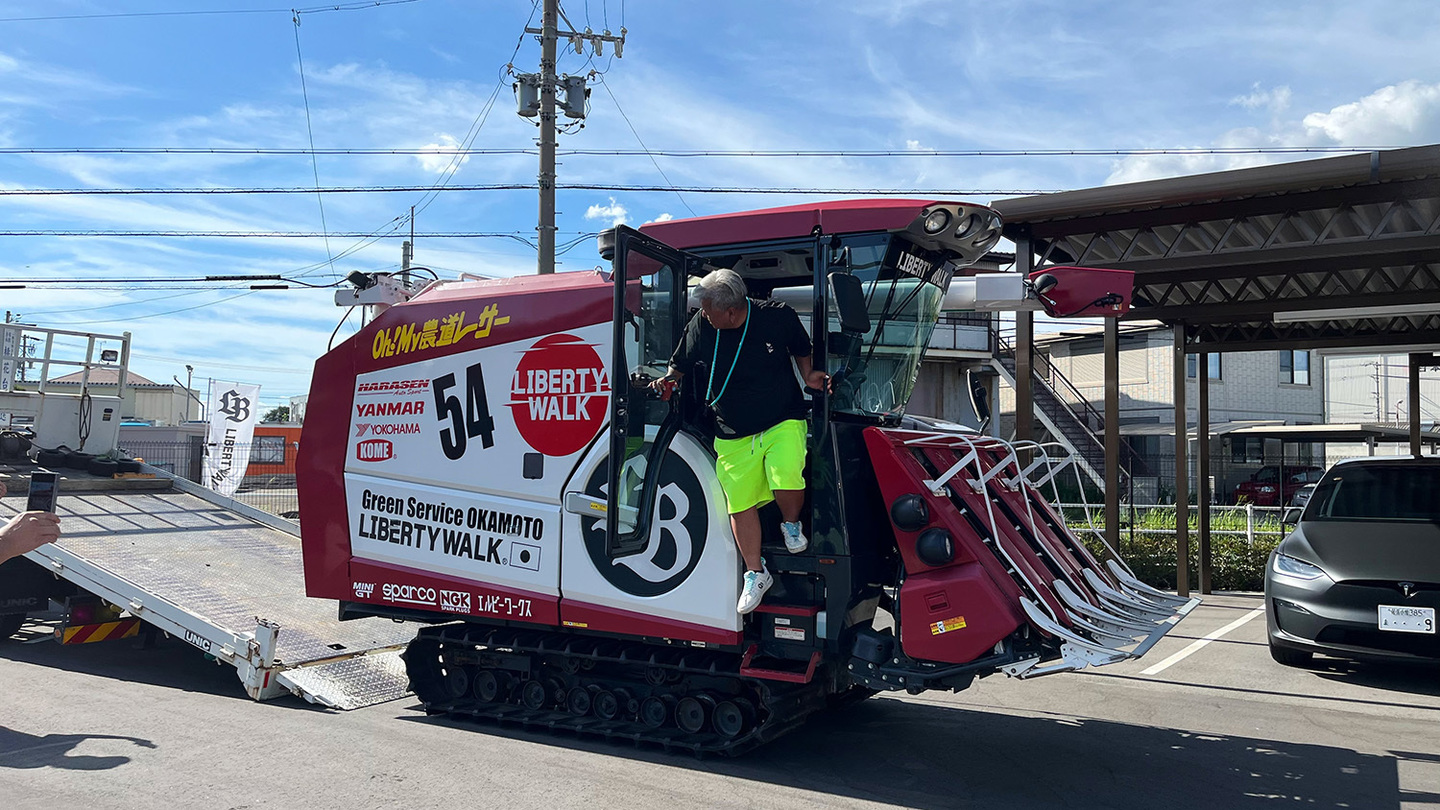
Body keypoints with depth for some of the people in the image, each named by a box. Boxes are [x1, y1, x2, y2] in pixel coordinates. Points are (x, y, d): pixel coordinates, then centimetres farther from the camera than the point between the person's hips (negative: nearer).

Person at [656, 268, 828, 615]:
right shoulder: (701, 326, -7)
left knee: (786, 482, -26)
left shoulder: (779, 316, -12)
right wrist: (668, 380, -10)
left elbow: (800, 349, 9)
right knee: (740, 504, 2)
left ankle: (791, 524, 10)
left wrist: (808, 375, -8)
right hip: (734, 435, 3)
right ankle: (755, 574, 22)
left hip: (783, 421, -2)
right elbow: (680, 364, 10)